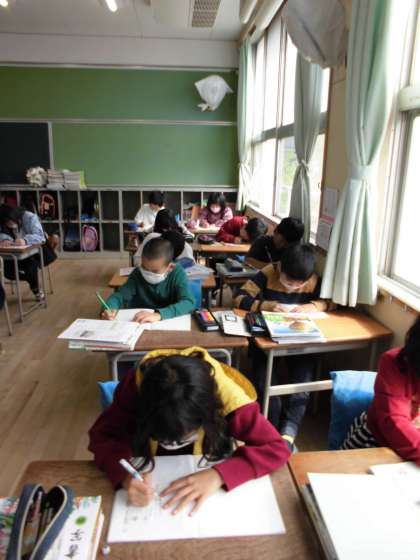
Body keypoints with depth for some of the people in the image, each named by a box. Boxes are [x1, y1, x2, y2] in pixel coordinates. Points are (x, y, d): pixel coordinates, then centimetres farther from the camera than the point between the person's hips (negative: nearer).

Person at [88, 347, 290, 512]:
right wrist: (126, 473, -37)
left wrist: (218, 476, -38)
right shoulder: (137, 386, -27)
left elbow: (276, 449, -27)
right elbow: (101, 435, -19)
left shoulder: (227, 396, -31)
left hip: (205, 477, 0)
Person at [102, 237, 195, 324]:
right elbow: (119, 295, -2)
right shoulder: (138, 273, -6)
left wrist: (159, 315, -40)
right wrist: (110, 308, -24)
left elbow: (189, 303, -27)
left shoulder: (177, 273, -15)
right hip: (139, 326, 2)